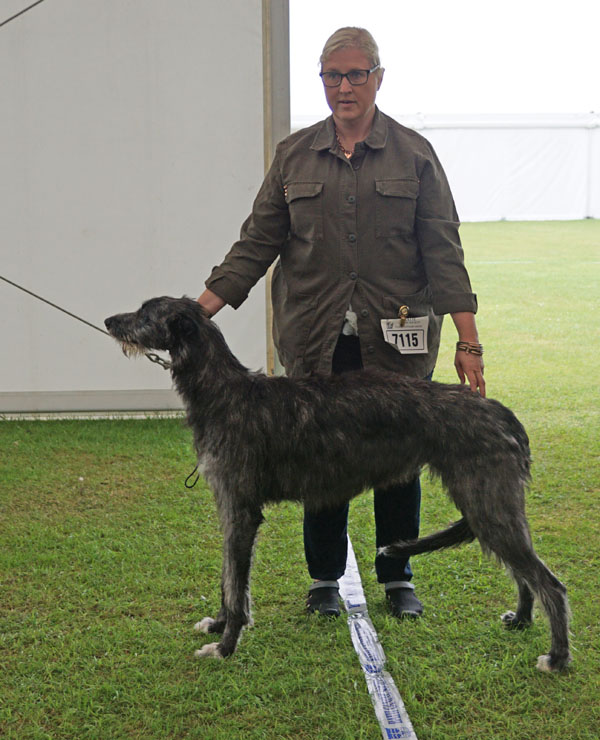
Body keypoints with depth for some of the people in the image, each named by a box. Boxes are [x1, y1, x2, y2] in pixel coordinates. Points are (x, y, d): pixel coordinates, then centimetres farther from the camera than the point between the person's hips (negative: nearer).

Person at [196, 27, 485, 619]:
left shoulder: (414, 154, 3)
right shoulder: (294, 155, 7)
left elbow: (442, 250, -1)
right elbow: (257, 242, 7)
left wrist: (468, 340, -7)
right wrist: (201, 309, -1)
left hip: (397, 340, -1)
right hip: (316, 342, 1)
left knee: (399, 458, 5)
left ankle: (398, 579, 22)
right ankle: (324, 578, 23)